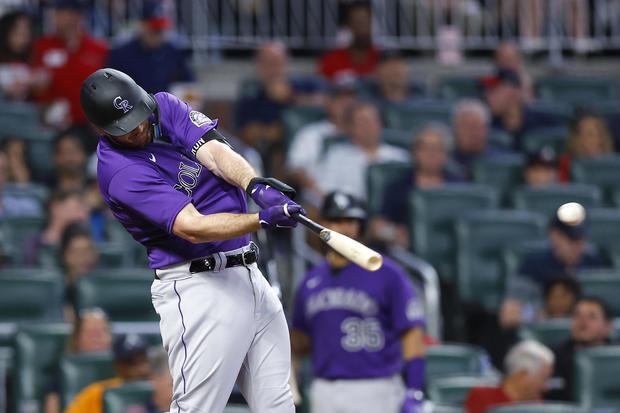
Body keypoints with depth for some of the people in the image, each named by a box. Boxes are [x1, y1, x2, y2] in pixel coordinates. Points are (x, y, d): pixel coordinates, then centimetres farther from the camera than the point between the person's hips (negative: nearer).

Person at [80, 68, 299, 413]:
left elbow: (214, 151, -9)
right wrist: (263, 219, -38)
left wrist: (257, 186, -29)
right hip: (197, 290, -8)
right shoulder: (121, 174, -19)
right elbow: (194, 228, -26)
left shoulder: (164, 107, 4)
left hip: (249, 276, 8)